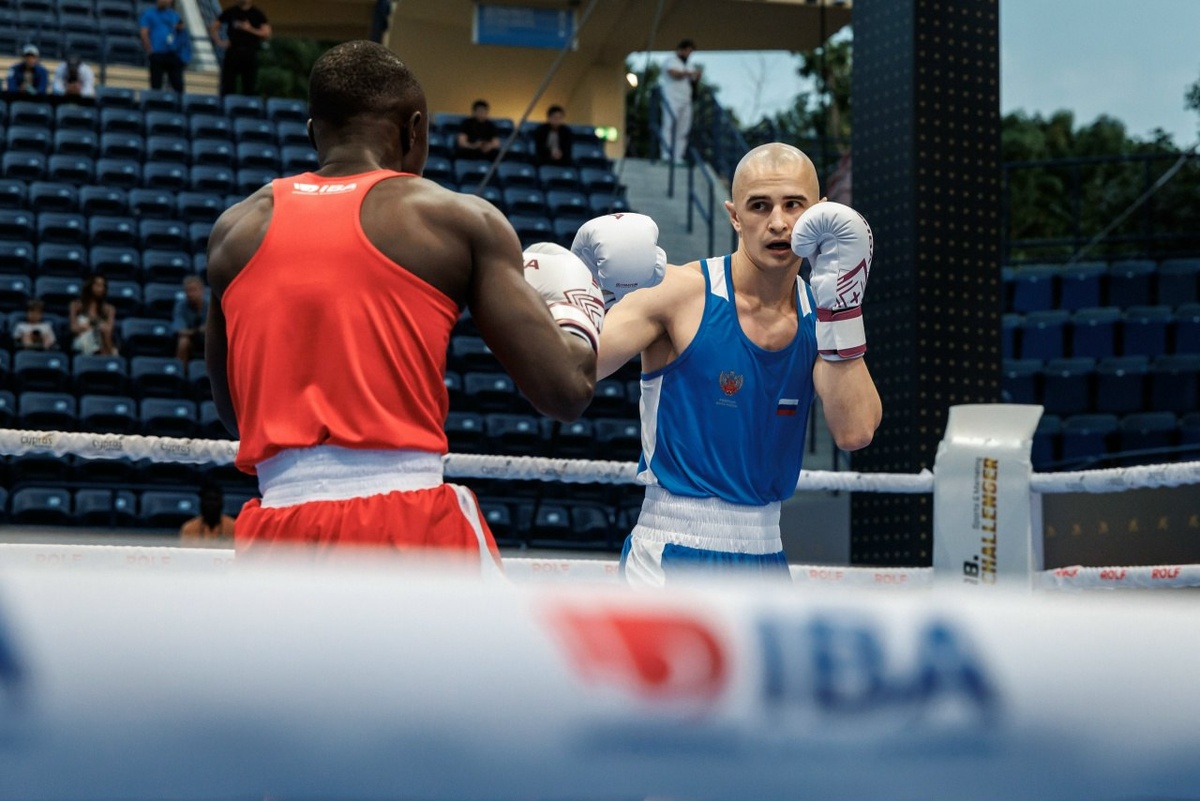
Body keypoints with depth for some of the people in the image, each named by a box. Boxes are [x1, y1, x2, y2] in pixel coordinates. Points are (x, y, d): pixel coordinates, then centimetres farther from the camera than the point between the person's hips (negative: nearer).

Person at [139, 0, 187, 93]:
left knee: (178, 85, -2)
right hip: (157, 55, -3)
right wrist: (150, 51, -10)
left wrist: (181, 28, -4)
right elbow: (144, 34, -2)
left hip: (173, 55, 3)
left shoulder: (175, 15, 15)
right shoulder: (149, 14, 5)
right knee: (156, 85, -1)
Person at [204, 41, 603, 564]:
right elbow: (566, 391, 0)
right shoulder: (458, 219, 4)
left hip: (276, 529, 4)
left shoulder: (235, 230, 15)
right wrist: (578, 313, 21)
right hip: (413, 526, -3)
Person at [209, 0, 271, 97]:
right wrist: (219, 42, 1)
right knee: (228, 86, -1)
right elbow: (213, 27, 15)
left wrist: (250, 29, -13)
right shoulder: (230, 12, 8)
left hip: (250, 54, -1)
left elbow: (267, 34, -3)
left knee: (249, 89, -1)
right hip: (232, 52, 1)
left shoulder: (257, 14, 4)